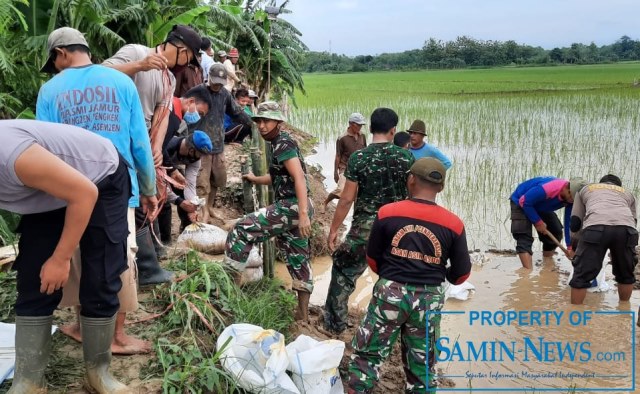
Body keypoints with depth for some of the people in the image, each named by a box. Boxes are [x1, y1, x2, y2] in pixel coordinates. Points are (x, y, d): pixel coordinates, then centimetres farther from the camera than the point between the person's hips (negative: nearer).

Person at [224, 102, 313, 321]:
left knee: (242, 230, -8)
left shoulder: (283, 144, -12)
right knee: (298, 259, 12)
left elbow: (299, 178, -23)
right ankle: (302, 313, 19)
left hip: (291, 206, -10)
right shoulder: (280, 143, 18)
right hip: (293, 207, 10)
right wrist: (255, 180, 47)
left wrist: (303, 214, -31)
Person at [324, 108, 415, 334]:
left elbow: (347, 199, -9)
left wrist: (333, 229, 1)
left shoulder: (358, 158, -10)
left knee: (343, 271, 15)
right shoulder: (406, 157, -4)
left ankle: (335, 322, 20)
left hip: (365, 227, -2)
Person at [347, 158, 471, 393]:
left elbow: (372, 259, 3)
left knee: (366, 355, 14)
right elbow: (461, 274, 2)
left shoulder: (387, 213, -7)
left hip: (390, 293, -1)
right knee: (423, 365, 17)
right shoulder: (453, 224, -6)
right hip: (429, 299, 1)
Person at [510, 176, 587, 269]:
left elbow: (569, 222, -11)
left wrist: (570, 247, -14)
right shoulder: (548, 189, -41)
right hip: (520, 202, -7)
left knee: (556, 233, 6)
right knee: (524, 238, -21)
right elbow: (524, 201, -32)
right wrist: (538, 222, -24)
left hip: (540, 206, 8)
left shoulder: (570, 198, -18)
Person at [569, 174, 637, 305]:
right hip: (626, 229, 2)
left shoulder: (585, 189, 37)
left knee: (581, 276, 8)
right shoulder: (628, 194, 40)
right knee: (625, 274, 24)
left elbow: (575, 223, 31)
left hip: (595, 227, -2)